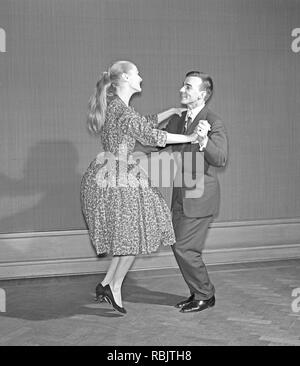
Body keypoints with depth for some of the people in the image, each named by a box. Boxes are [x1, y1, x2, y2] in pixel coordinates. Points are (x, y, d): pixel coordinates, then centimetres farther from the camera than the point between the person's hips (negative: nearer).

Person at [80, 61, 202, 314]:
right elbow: (149, 135, -21)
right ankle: (114, 288, 14)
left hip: (116, 177, 10)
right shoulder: (120, 109, -17)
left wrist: (172, 111, 26)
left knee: (130, 234, 14)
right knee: (134, 235, 2)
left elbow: (145, 122, 28)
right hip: (116, 179, -10)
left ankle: (107, 284, 19)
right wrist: (189, 138, -13)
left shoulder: (117, 106, 15)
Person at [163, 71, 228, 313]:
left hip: (200, 196, -8)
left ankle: (205, 296, 13)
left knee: (185, 248, -6)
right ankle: (199, 293, 28)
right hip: (181, 195, 8)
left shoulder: (214, 123, -15)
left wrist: (203, 140, -39)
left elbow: (220, 159, -24)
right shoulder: (177, 120, 7)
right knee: (180, 247, 13)